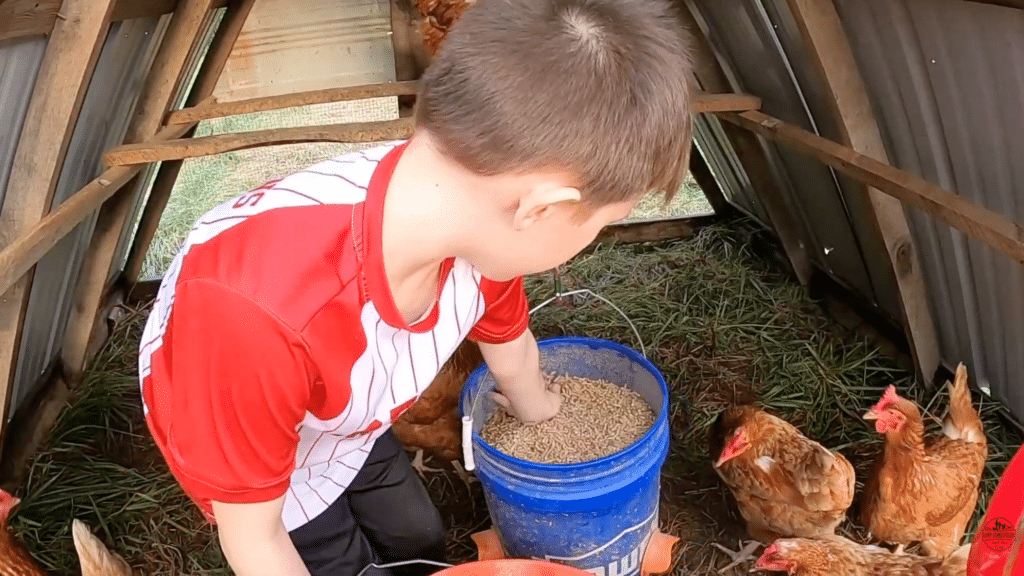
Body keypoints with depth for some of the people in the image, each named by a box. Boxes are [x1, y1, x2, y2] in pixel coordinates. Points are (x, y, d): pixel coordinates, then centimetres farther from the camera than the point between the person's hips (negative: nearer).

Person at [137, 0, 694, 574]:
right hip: (241, 453, -5)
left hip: (349, 423, 5)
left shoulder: (478, 226, -26)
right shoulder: (256, 310, -47)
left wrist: (540, 413, 19)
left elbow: (512, 351, -1)